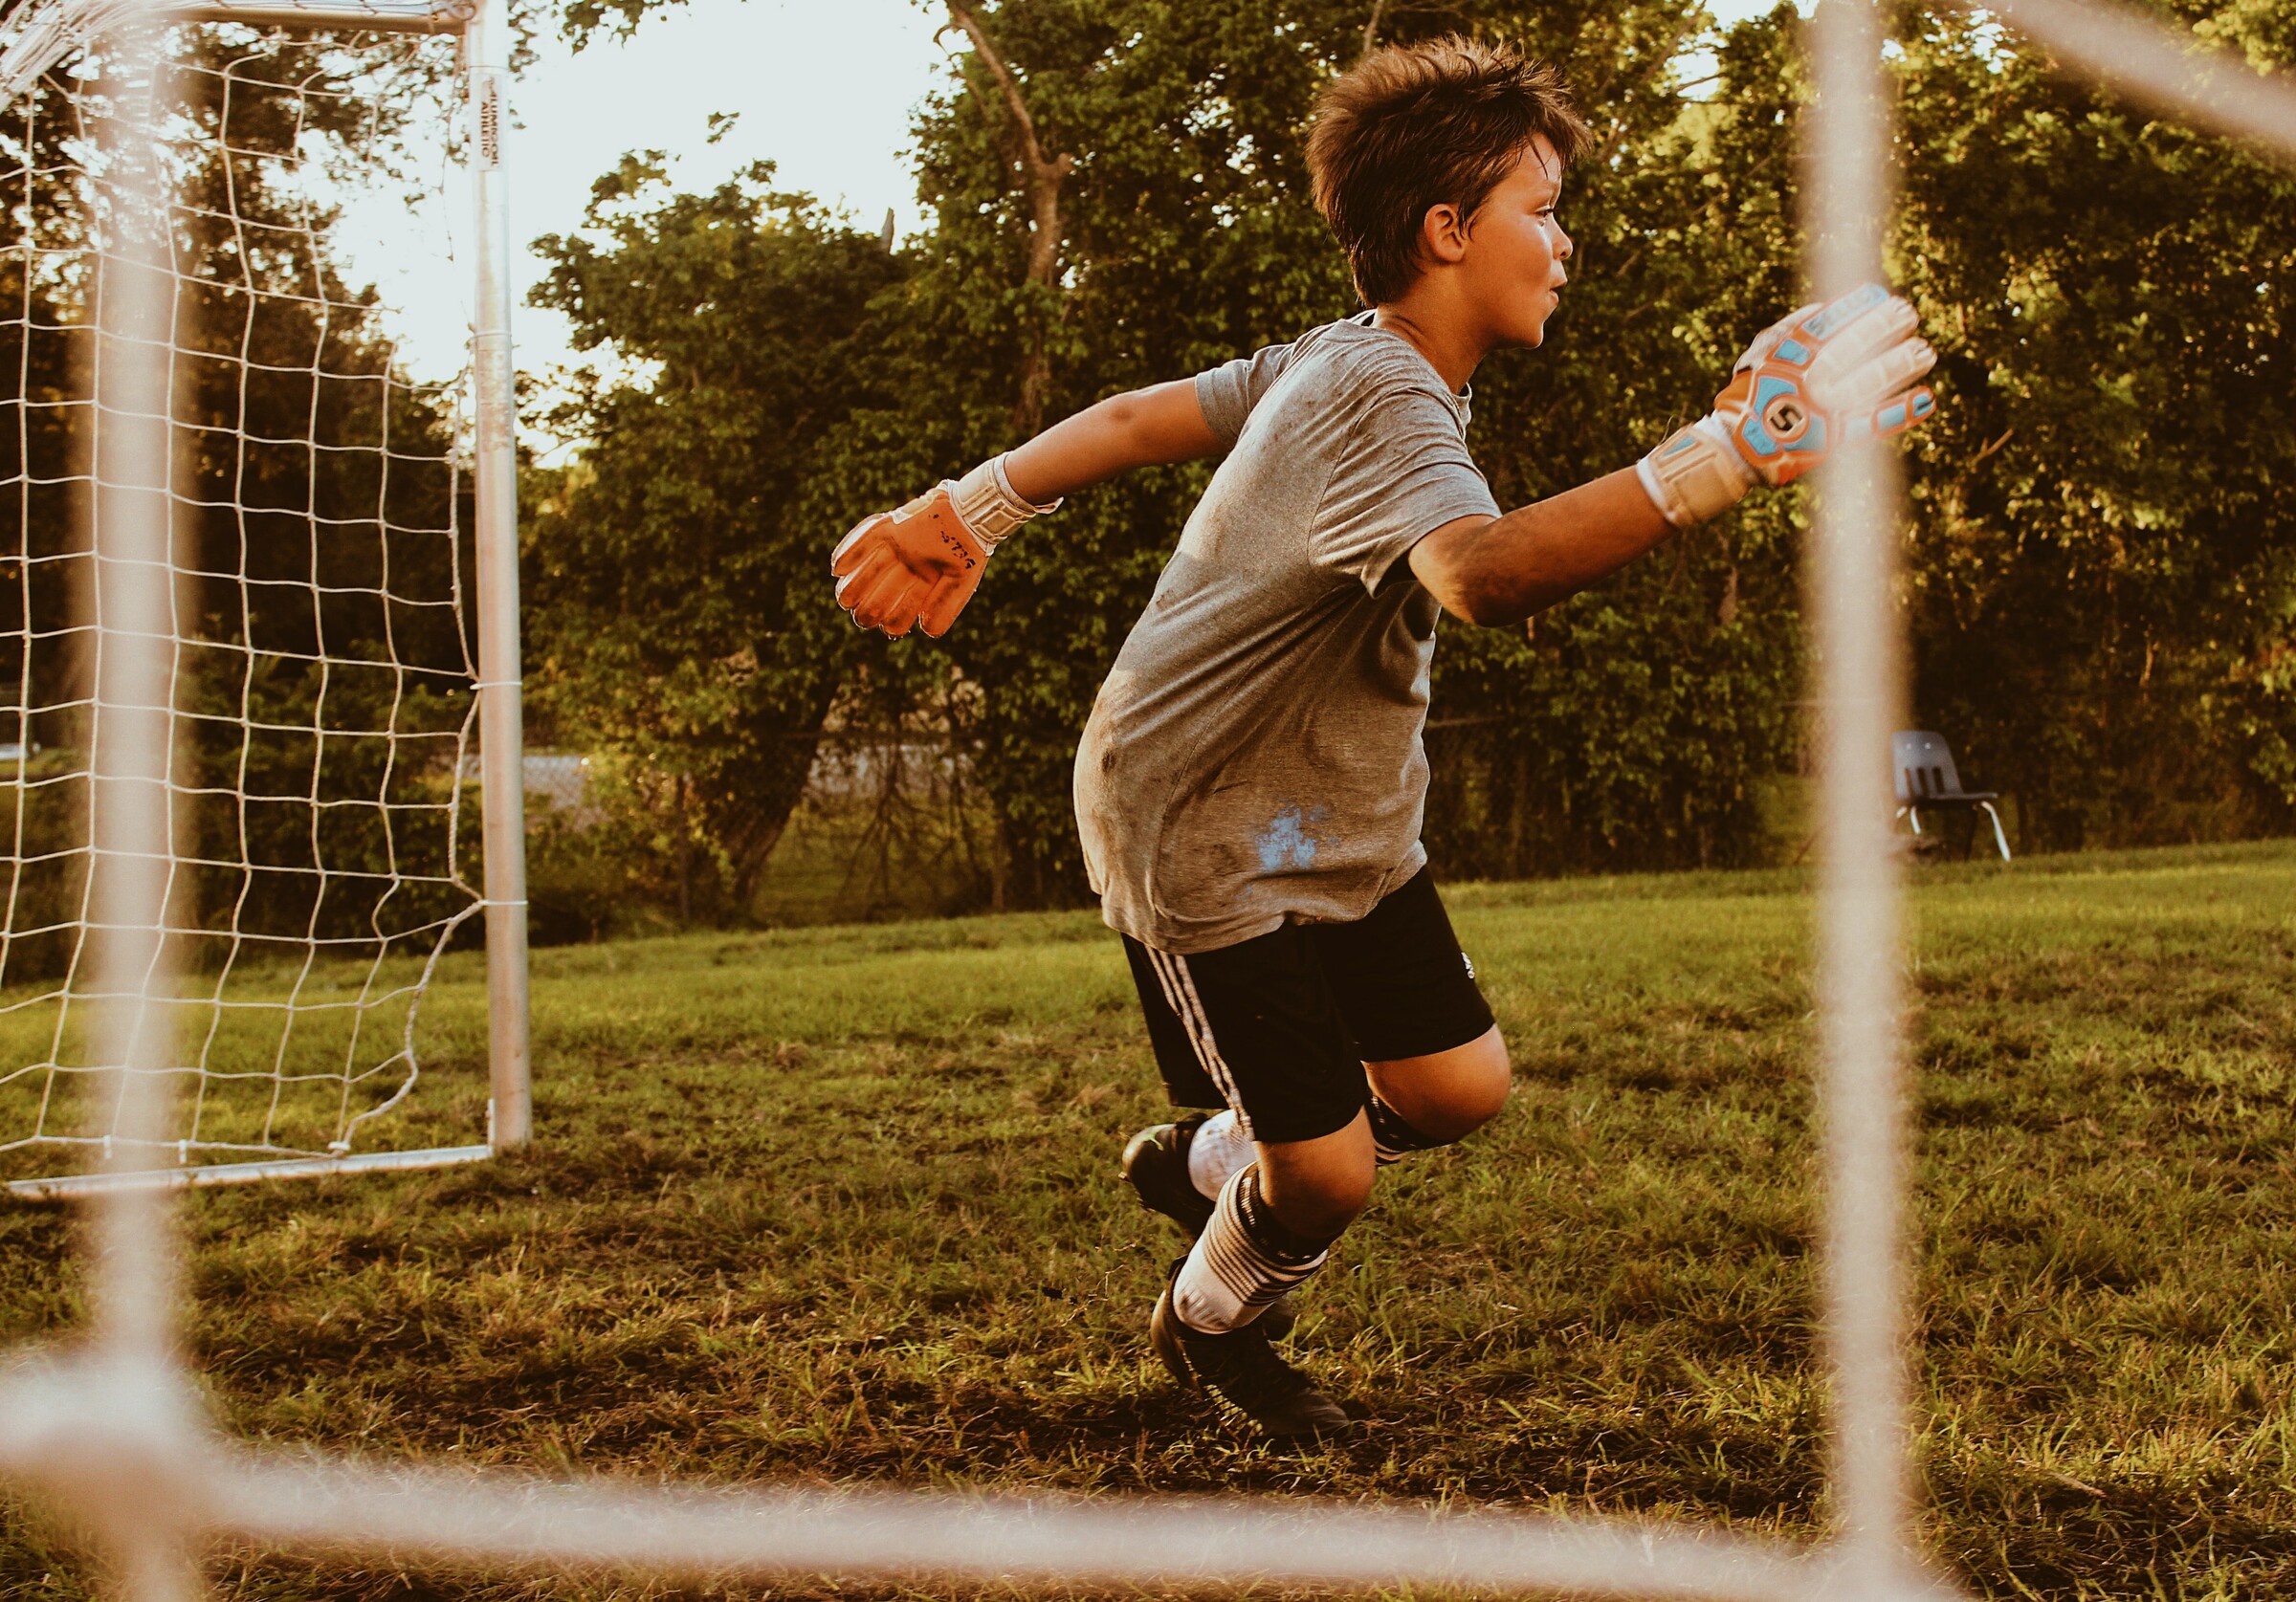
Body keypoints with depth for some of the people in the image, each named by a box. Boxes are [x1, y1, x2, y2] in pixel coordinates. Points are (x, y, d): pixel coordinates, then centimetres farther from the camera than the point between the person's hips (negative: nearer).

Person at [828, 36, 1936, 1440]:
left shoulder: (1342, 361, 2)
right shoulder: (1381, 401, -30)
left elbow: (1145, 417, 10)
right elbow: (1483, 574, -51)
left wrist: (974, 511, 19)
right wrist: (1732, 455, -62)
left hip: (1342, 825, 9)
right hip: (1204, 839, -9)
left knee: (1459, 1089, 8)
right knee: (1330, 1176, -3)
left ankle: (1204, 1164, 34)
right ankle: (1213, 1321, 30)